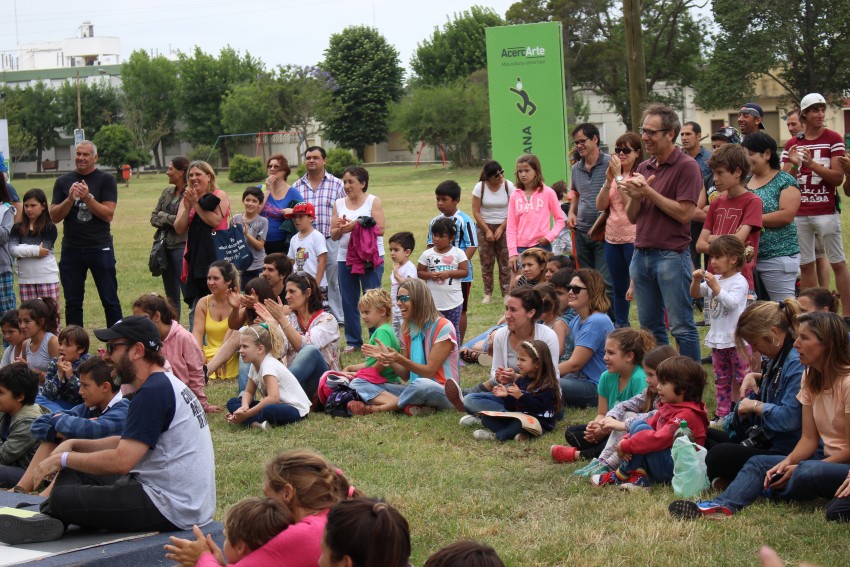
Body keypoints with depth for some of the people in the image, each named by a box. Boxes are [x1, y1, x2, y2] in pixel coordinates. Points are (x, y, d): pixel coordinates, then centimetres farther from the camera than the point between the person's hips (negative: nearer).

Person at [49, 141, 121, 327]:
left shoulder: (105, 180, 0)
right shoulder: (63, 182, 8)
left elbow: (108, 215, -9)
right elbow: (54, 216, 2)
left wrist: (87, 197, -20)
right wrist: (70, 198, -14)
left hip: (100, 248, -3)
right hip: (71, 249, 3)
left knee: (110, 300, 1)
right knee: (72, 302, 7)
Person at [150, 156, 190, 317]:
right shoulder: (167, 192, 12)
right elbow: (153, 218, 12)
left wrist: (164, 217, -6)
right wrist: (170, 220, -7)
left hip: (181, 247, -8)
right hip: (165, 247, 8)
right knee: (171, 296, 14)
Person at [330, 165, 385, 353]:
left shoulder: (373, 201, -1)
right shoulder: (339, 204, 11)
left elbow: (380, 229, -10)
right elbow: (333, 235, 10)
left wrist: (356, 226, -18)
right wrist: (341, 229, -12)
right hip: (345, 258, 4)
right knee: (348, 301, 7)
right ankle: (353, 341, 16)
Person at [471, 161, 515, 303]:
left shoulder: (508, 186, -7)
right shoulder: (480, 187, -7)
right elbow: (476, 212, -5)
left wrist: (501, 228, -12)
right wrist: (487, 230, -10)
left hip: (504, 227, 0)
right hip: (484, 227, 0)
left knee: (505, 262, -1)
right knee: (486, 262, 3)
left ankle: (506, 293, 4)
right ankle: (488, 293, 11)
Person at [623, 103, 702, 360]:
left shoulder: (686, 166, -7)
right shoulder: (643, 168, 14)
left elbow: (684, 213, -15)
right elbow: (632, 216, 15)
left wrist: (649, 192, -13)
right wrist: (635, 196, -6)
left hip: (672, 255, -7)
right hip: (642, 254, 7)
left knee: (681, 327, -4)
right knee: (649, 326, 12)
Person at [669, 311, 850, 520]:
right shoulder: (810, 378, 7)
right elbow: (809, 438, 5)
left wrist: (797, 468, -18)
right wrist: (787, 462, -15)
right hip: (826, 458, 8)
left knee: (807, 473, -36)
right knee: (758, 462, -6)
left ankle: (769, 489, -3)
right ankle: (725, 504, -34)